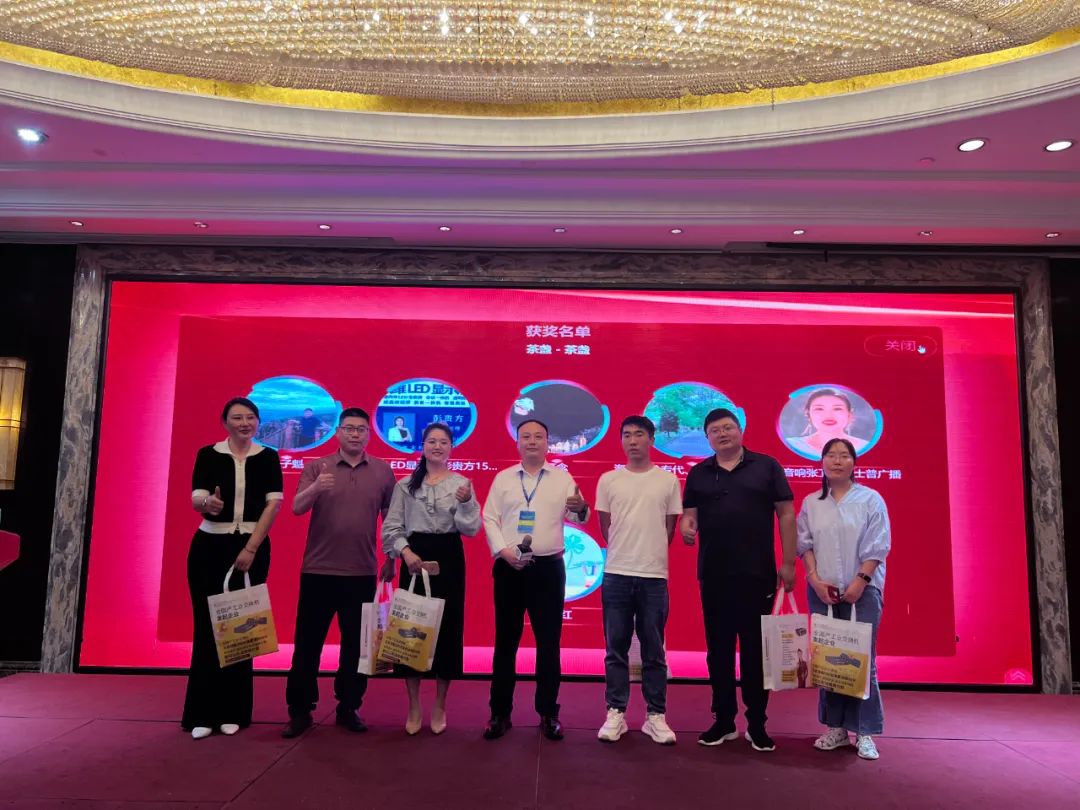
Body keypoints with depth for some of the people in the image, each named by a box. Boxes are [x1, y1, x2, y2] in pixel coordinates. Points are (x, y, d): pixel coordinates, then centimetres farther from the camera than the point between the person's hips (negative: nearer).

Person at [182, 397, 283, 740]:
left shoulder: (267, 458, 2)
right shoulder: (207, 454, 3)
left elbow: (273, 504, -5)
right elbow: (196, 499, -6)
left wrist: (251, 548, -13)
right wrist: (208, 503, -31)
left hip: (252, 548, 0)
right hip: (209, 546, 0)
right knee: (207, 626, 1)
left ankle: (232, 711, 14)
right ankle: (202, 713, 10)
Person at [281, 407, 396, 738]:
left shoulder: (382, 471, 4)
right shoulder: (316, 467, 1)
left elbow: (390, 518, 10)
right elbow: (296, 509, -10)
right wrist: (315, 488, -29)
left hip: (362, 573, 1)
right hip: (318, 570, -1)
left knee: (356, 645, 9)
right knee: (308, 642, 6)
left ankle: (348, 708, 24)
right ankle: (300, 710, 20)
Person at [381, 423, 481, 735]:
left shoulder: (462, 483, 3)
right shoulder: (405, 485, 5)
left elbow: (471, 529, -3)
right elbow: (391, 526, 3)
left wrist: (465, 503, -20)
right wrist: (404, 551, -13)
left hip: (448, 558, 0)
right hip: (414, 556, 1)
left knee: (447, 627, 3)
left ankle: (440, 707, 19)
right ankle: (414, 706, 17)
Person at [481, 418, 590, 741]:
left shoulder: (562, 478, 6)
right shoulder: (503, 478, 7)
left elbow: (578, 518, 1)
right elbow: (490, 518, 4)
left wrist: (581, 508, -22)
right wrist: (503, 550, -10)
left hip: (548, 567, 0)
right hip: (509, 567, 1)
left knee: (549, 642, 5)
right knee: (506, 641, 8)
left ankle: (548, 713, 18)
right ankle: (500, 713, 19)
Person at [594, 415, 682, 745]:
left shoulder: (668, 480, 4)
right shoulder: (608, 480, 5)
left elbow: (669, 529, 8)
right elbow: (605, 527, 9)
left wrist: (649, 556, 6)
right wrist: (626, 554, 7)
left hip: (654, 576, 0)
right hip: (616, 574, 1)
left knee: (654, 651, 7)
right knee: (616, 648, 6)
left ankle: (655, 715, 17)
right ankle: (615, 713, 16)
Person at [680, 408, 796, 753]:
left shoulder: (766, 466, 1)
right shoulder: (698, 473, 8)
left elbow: (786, 514, 1)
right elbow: (688, 513, 10)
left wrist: (789, 562, -4)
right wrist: (686, 525, -15)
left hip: (758, 574, -2)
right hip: (713, 575, 2)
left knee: (755, 649, 6)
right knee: (718, 649, 10)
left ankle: (757, 724, 19)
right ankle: (723, 720, 23)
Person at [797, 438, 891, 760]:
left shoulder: (870, 499, 1)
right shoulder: (811, 503, 9)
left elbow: (877, 546, -4)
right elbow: (805, 545, 7)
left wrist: (860, 581, -13)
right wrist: (815, 580, -6)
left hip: (862, 590, -2)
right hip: (822, 591, 3)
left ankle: (864, 732, 6)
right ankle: (836, 727, 15)